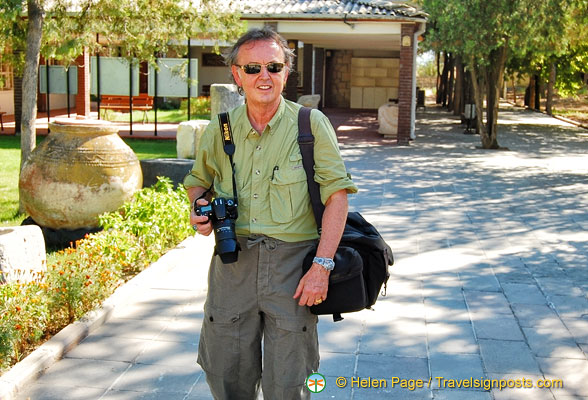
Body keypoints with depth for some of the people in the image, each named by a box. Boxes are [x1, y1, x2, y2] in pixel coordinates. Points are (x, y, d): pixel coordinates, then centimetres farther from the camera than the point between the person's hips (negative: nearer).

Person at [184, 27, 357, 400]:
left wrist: (321, 266, -14)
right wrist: (199, 209, -2)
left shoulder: (311, 124, -5)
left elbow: (337, 193, -7)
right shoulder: (220, 129, 5)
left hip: (292, 261, -3)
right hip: (233, 259, 3)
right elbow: (198, 180, 22)